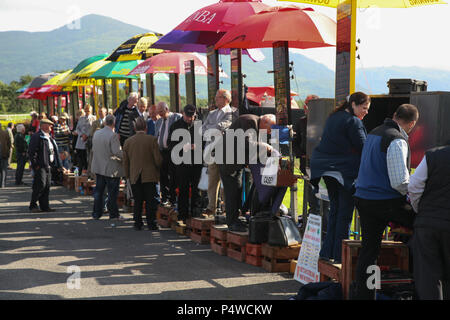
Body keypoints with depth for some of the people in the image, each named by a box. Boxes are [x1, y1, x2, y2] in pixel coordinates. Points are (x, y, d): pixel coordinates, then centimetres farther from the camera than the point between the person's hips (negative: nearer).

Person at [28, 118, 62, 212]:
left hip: (48, 166, 9)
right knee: (40, 185, -11)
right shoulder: (37, 137, -10)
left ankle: (45, 206, 12)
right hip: (40, 166, -9)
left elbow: (53, 151, 26)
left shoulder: (49, 137, 20)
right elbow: (31, 151, -16)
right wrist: (35, 164, -18)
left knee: (47, 186, 8)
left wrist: (57, 165, 19)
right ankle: (33, 205, -1)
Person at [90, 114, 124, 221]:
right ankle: (113, 215, 8)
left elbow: (93, 149, 12)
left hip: (98, 167, 7)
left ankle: (96, 213, 21)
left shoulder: (96, 133, 4)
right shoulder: (113, 135, -19)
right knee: (112, 192, 2)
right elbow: (117, 152, -24)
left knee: (98, 191, 15)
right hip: (111, 169, -7)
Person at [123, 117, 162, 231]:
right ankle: (151, 223, 3)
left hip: (135, 177, 3)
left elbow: (125, 162, 6)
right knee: (150, 201, 4)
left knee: (137, 201, 10)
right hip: (150, 176, -2)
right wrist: (158, 169, 12)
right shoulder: (152, 140, -7)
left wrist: (128, 175, 17)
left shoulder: (128, 142, 2)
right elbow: (158, 159, -8)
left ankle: (137, 223, 12)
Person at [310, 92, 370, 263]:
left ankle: (327, 251, 16)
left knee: (335, 209, 15)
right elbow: (363, 148, -13)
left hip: (326, 166, 8)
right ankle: (339, 255, 0)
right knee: (345, 212, -2)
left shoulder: (333, 117, 14)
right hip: (345, 170, -8)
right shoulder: (353, 121, -13)